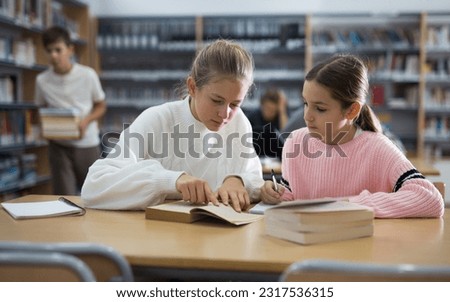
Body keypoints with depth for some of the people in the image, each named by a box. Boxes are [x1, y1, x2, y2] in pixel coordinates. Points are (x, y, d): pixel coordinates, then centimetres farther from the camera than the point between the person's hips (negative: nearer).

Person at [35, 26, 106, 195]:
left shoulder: (88, 75, -7)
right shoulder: (42, 80, -3)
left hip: (88, 144, 0)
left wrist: (86, 121, -15)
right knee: (64, 196, -4)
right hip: (59, 145, 1)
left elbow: (101, 106, 4)